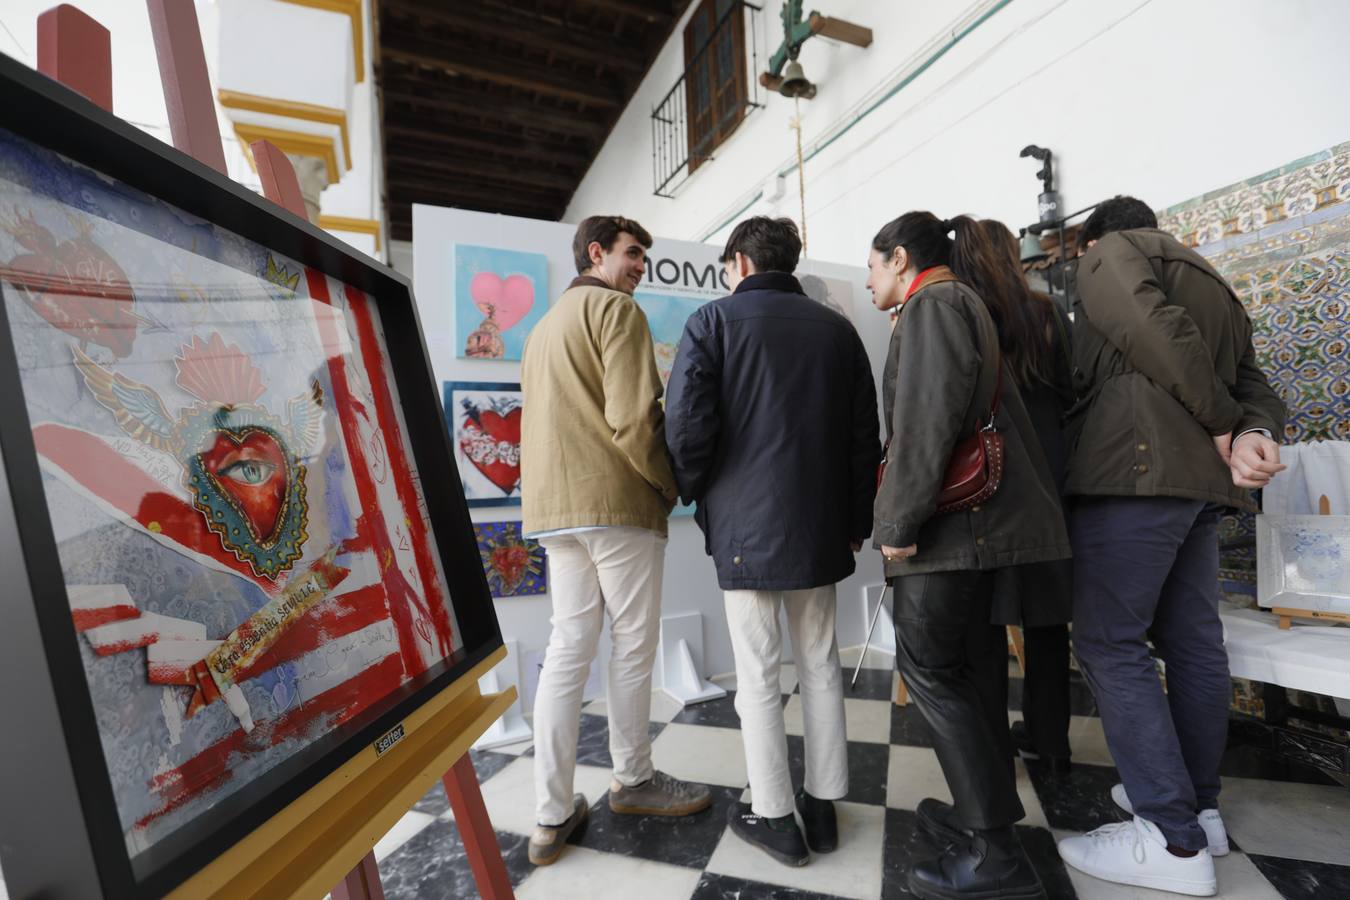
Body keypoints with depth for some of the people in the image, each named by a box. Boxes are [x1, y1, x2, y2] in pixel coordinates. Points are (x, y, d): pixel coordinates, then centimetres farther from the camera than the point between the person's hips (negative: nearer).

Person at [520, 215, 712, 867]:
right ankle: (632, 780, 26)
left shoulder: (544, 326, 24)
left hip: (553, 506, 8)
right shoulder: (616, 308, -4)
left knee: (567, 649, 10)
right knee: (633, 646, 7)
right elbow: (632, 419, -17)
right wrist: (670, 483, -3)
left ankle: (552, 817, 16)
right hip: (618, 500, -8)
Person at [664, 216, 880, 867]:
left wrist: (698, 493, 6)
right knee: (821, 666, 16)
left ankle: (775, 818, 21)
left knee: (758, 677, 7)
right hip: (822, 524, 5)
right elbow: (865, 433, 9)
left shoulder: (714, 320, -3)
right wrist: (856, 518, 17)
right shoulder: (836, 327, 9)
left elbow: (686, 423, -12)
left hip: (745, 525, -4)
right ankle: (823, 805, 30)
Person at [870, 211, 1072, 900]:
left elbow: (927, 418, -21)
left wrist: (899, 519, -18)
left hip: (954, 514, -10)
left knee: (928, 665, -4)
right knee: (973, 662, 15)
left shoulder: (932, 305, -7)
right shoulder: (966, 305, 23)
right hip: (986, 518, 10)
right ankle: (987, 805, 28)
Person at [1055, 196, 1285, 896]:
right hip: (1203, 479, 9)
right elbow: (1252, 381, 18)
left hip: (1135, 469, -9)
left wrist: (1224, 426, -7)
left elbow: (1159, 331, -14)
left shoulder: (1110, 253, 4)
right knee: (1192, 642, 13)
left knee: (1110, 645, -6)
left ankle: (1172, 839, -2)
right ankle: (1199, 806, 23)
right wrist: (1254, 432, 0)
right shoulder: (1212, 282, 29)